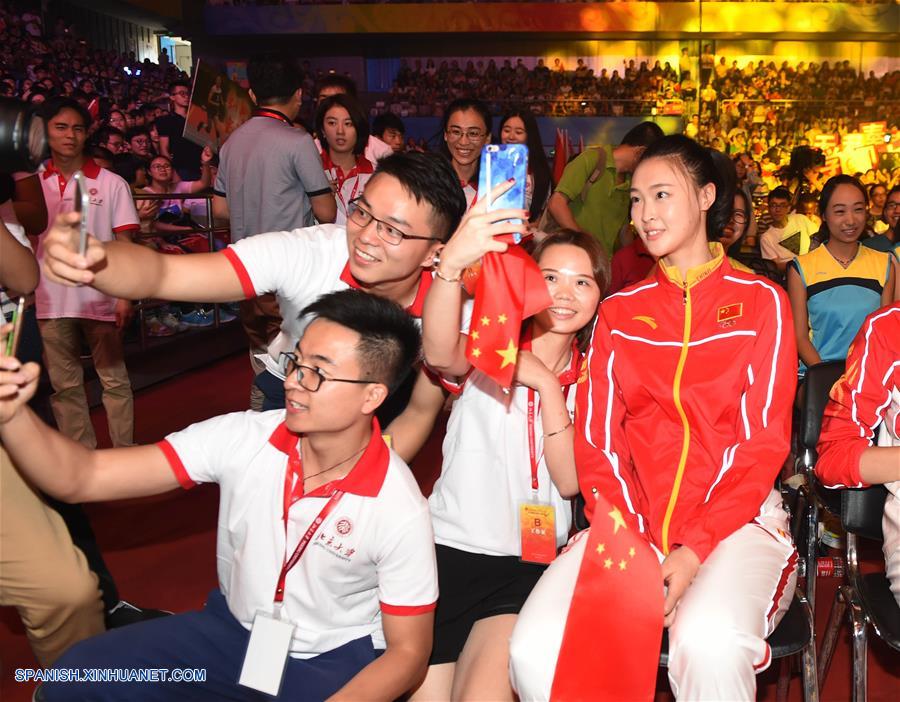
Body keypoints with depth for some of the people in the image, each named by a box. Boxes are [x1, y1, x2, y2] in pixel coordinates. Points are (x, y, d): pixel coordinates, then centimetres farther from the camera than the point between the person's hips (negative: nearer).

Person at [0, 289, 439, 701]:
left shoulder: (399, 512, -22)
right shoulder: (242, 438, -16)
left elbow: (407, 652, -12)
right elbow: (83, 478, -18)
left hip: (336, 661, -3)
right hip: (233, 627, 3)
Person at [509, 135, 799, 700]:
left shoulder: (761, 301, 6)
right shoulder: (619, 313, 14)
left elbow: (764, 443, -1)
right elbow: (597, 441, 6)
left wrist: (693, 551, -14)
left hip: (736, 519, -2)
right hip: (629, 521, 3)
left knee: (709, 644, -37)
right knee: (536, 648, -24)